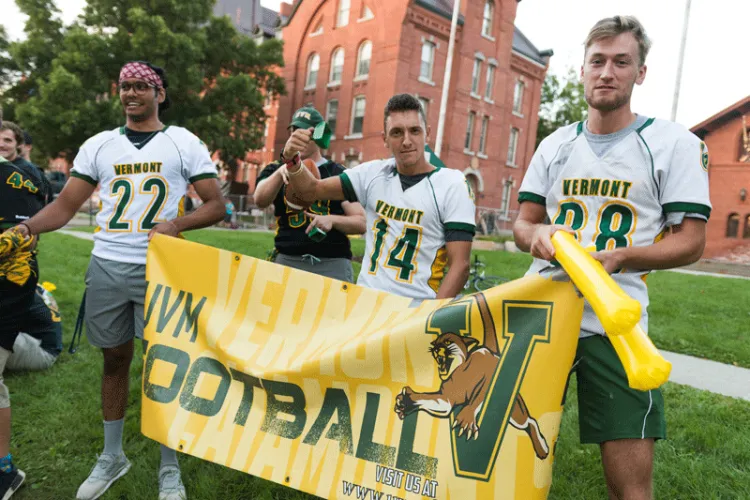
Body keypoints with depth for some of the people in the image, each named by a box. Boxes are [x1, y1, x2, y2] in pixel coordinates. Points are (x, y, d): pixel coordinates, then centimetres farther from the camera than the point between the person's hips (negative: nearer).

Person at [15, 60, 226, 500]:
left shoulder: (185, 144, 2)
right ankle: (112, 457, 32)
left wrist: (177, 224, -18)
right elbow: (66, 205, 9)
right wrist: (27, 226, -10)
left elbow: (216, 205, -1)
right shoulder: (99, 146, 10)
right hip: (106, 268, 3)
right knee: (115, 360, 13)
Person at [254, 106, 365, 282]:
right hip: (287, 260, 1)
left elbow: (361, 223, 5)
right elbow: (260, 200, -10)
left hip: (333, 263, -1)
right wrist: (282, 170, -29)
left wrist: (332, 219, -15)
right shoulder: (275, 170, 11)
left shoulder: (339, 174, 7)